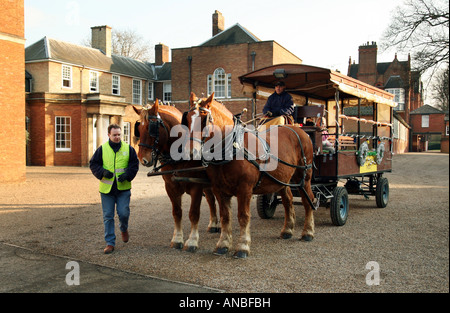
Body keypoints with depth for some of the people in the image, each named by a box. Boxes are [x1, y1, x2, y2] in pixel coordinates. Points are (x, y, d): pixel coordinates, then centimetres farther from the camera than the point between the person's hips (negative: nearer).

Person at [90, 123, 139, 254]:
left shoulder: (128, 148, 3)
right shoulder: (102, 149, 2)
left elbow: (134, 164, 4)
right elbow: (93, 164, 4)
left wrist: (127, 175, -13)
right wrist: (102, 172, -14)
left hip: (123, 188, 0)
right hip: (106, 189, 1)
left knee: (123, 213, -4)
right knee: (108, 216, 5)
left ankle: (124, 229, 31)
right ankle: (110, 243, 14)